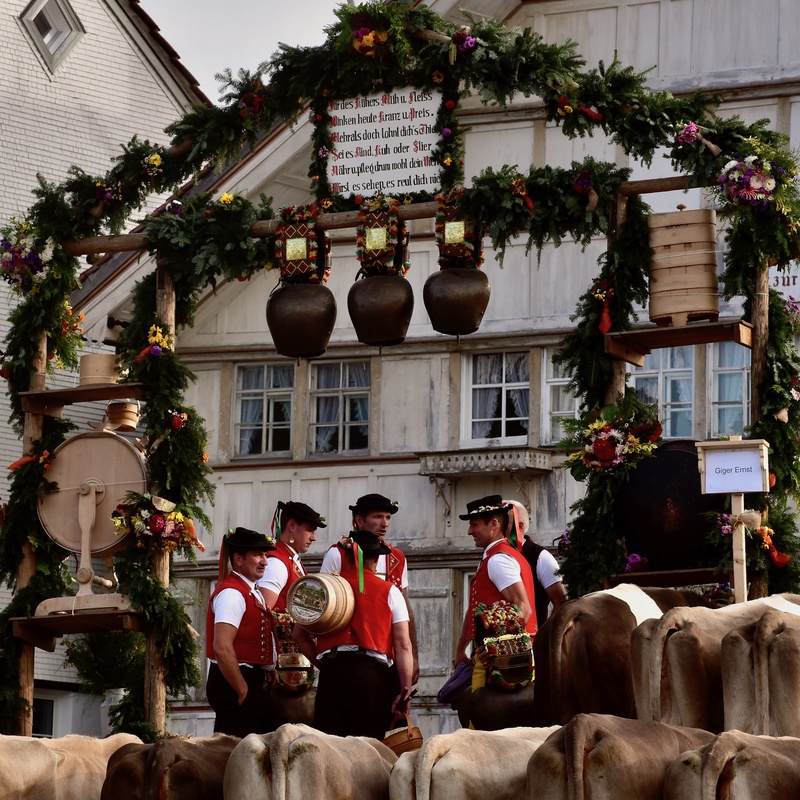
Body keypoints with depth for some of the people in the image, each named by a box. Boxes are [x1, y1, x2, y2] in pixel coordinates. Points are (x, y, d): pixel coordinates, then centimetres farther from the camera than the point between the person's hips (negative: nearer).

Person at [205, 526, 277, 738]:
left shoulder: (252, 592, 18)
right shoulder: (231, 593, -14)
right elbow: (222, 648, -24)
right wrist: (243, 691, -20)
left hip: (252, 681, 10)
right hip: (234, 682, -10)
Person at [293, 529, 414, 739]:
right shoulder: (389, 592, 9)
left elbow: (300, 635, 14)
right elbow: (403, 646, 1)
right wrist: (406, 690, -1)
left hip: (331, 674, 2)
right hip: (373, 674, -2)